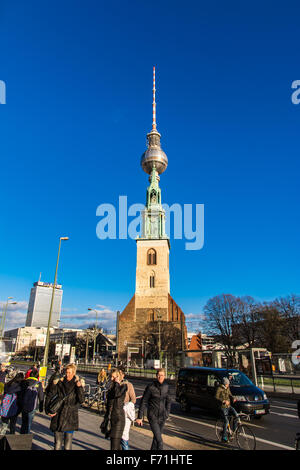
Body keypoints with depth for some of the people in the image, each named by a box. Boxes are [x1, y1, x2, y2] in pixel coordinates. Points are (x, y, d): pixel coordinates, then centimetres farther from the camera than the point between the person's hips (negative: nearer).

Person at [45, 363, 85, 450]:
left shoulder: (78, 384, -3)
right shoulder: (59, 382, 0)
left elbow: (81, 400, -10)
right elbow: (49, 396, 6)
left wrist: (79, 387, -24)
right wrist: (48, 411, -5)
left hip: (71, 418, -1)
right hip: (58, 416, 1)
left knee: (68, 446, 6)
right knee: (57, 443, 8)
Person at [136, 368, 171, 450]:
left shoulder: (166, 387, -3)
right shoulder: (150, 387, -16)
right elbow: (143, 402, -9)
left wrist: (167, 413, 11)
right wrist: (140, 417, -8)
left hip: (162, 417, 4)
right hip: (153, 416, -4)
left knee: (156, 437, 19)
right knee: (159, 440, -10)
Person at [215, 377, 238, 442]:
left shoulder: (227, 388, 6)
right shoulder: (219, 388, -15)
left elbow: (229, 394, 17)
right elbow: (216, 397, -22)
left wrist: (233, 398, -4)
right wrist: (224, 401, -33)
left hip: (229, 406, 6)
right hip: (223, 407, -6)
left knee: (236, 415, -13)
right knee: (226, 421, -11)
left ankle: (234, 430, 5)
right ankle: (224, 436, 4)